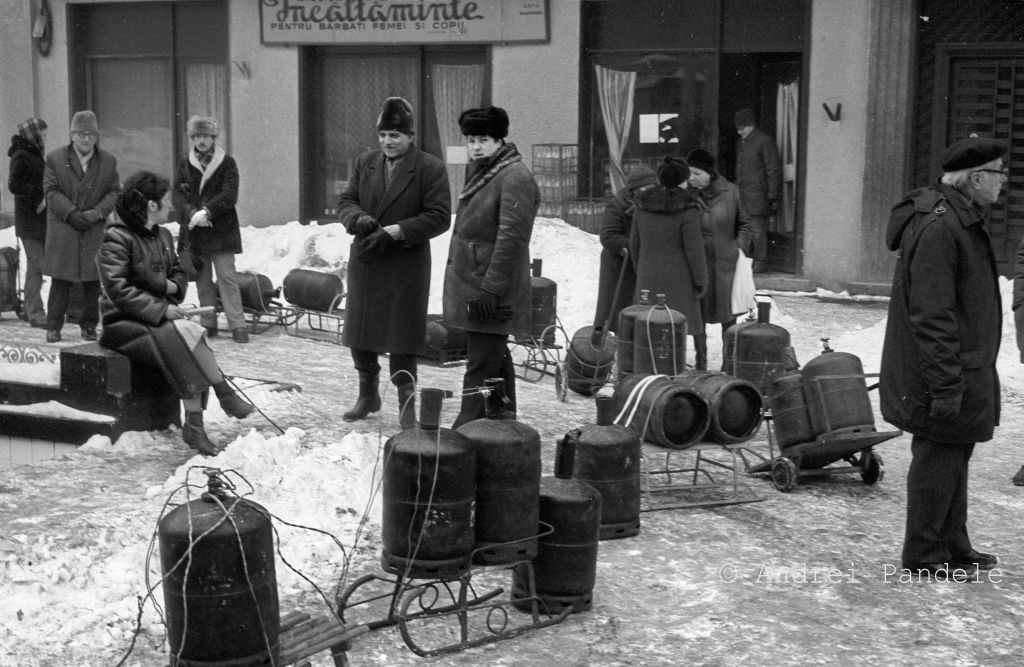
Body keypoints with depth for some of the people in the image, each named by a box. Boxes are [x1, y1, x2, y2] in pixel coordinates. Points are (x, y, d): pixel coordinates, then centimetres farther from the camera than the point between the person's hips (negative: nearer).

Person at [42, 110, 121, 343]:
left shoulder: (108, 161, 8)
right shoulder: (55, 159, 3)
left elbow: (114, 192, 6)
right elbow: (51, 191, -2)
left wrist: (97, 213, -11)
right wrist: (72, 213, -14)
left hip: (96, 231, 2)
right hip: (63, 230, -2)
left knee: (93, 280, 4)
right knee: (61, 280, -2)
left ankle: (89, 326, 14)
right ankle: (53, 326, 5)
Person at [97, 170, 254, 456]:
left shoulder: (162, 236, 14)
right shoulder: (116, 240, -12)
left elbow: (178, 272, 26)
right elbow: (119, 291, -19)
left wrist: (173, 285, 0)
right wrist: (162, 309, -24)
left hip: (159, 315, 7)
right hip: (124, 323, -7)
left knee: (188, 335, -25)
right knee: (185, 334, -30)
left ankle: (194, 426, -27)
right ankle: (225, 395, -17)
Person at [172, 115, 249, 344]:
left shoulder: (227, 163, 1)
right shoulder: (184, 163, 9)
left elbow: (229, 196, -8)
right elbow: (177, 194, 2)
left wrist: (206, 211, -19)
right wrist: (192, 214, -15)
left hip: (220, 229, -3)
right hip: (193, 230, 3)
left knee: (227, 277, -8)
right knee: (202, 280, 8)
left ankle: (237, 325, -8)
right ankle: (208, 324, 16)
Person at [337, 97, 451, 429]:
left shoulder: (430, 169, -7)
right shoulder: (365, 162, 9)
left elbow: (439, 217, -12)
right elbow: (346, 201, 12)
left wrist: (393, 232, -20)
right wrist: (359, 219, -13)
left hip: (406, 264, -5)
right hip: (364, 261, 5)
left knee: (402, 336, -1)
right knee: (359, 331, 12)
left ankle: (406, 404, 12)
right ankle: (368, 395, 30)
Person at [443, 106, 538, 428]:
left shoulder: (515, 178, -16)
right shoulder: (479, 172, 15)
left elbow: (511, 237, -22)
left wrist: (490, 289, -25)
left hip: (490, 293, -10)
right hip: (472, 284, 10)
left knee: (481, 366, -8)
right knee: (497, 360, 18)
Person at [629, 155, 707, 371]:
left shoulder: (643, 204, 0)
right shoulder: (686, 210, -16)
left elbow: (635, 243, 8)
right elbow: (694, 250, -14)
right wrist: (701, 282, -5)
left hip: (648, 277, 5)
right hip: (677, 279, -5)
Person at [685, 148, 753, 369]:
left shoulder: (731, 192, -4)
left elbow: (744, 224, 9)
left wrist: (739, 246, -1)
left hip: (725, 261, 0)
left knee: (727, 313, 7)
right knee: (697, 311, 6)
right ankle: (700, 356, 21)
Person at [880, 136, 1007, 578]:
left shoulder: (962, 219, 14)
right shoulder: (937, 226, -21)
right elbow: (931, 315, -25)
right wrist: (946, 384, -25)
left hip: (966, 368, 11)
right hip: (943, 374, -11)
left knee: (954, 455, 18)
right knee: (938, 456, -1)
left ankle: (953, 545, 30)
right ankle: (924, 555, 10)